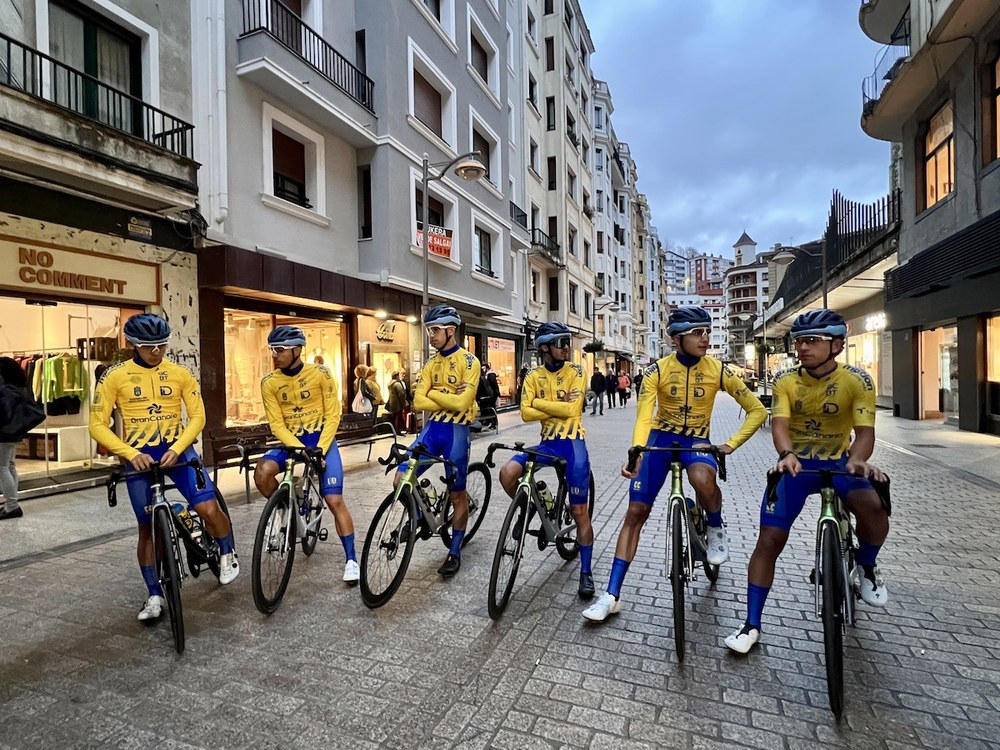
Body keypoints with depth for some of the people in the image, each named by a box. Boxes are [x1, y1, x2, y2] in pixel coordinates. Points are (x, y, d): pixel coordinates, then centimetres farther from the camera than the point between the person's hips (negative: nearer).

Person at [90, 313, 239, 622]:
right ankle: (154, 595, 23)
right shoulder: (114, 376, -5)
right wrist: (131, 454, -19)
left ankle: (227, 555, 13)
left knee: (209, 508, -15)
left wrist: (176, 448, -15)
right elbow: (98, 425, -6)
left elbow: (197, 416, -1)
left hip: (177, 451, 0)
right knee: (147, 527, 7)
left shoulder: (180, 373, -2)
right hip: (138, 457, 0)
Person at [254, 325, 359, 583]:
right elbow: (276, 424, -8)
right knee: (262, 473, -27)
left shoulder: (320, 374, -11)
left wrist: (319, 449, -20)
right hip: (291, 442, 3)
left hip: (322, 440, -2)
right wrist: (301, 450, -22)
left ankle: (351, 559, 2)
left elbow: (332, 415, -9)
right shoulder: (269, 383, -5)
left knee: (334, 500, -10)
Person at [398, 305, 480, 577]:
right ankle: (420, 515, 24)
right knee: (401, 479, -5)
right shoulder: (431, 363, 10)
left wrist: (434, 393, -7)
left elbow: (461, 403, -20)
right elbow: (419, 402, 0)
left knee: (458, 495, 6)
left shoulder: (469, 362, -9)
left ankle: (455, 552, 22)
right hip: (432, 427, 5)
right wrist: (449, 399, -11)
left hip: (457, 430, -5)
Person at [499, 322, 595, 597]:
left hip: (573, 442, -3)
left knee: (579, 510, -1)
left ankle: (586, 571, 14)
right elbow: (526, 414, -8)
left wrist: (539, 402, -10)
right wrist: (560, 405, -14)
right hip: (547, 442, 3)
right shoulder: (533, 376, 4)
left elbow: (573, 409, -15)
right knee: (507, 473, -21)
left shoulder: (575, 372, -2)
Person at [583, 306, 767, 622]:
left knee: (702, 478, -38)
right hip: (661, 437, 1)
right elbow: (644, 416, -22)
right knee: (635, 512, -5)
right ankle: (612, 595, 3)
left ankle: (716, 529, -1)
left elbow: (757, 410, -3)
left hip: (697, 440, 0)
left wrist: (732, 443, -15)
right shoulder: (657, 370, -12)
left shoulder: (718, 370, -9)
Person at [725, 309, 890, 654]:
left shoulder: (857, 380, -10)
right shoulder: (785, 380, -8)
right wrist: (787, 454, -40)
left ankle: (866, 568, 5)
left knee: (873, 507, -31)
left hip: (838, 463, 0)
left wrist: (857, 460, -40)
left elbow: (865, 430, -18)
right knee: (769, 541, -8)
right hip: (795, 465, 0)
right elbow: (779, 423, -18)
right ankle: (751, 624, 5)